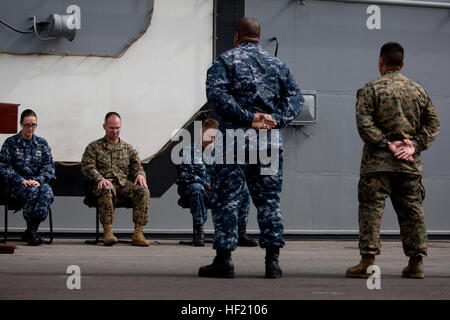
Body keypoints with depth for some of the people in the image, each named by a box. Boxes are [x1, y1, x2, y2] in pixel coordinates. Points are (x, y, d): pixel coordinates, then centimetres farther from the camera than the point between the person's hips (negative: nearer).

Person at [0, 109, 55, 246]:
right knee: (32, 191, -37)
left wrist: (38, 180, -11)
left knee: (46, 191, -34)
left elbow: (49, 165, 8)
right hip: (15, 184, -2)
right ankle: (31, 231, -23)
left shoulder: (42, 143, 15)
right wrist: (21, 180, -15)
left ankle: (31, 231, -27)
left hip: (38, 182, 2)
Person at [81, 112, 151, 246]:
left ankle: (138, 233, -32)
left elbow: (136, 165, 17)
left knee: (143, 191, -28)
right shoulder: (94, 147, 14)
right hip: (104, 182, -3)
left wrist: (140, 174, -8)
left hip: (124, 182, 3)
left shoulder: (128, 148, 25)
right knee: (107, 190, -41)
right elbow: (87, 167, 2)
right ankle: (108, 232, -40)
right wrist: (99, 178, -18)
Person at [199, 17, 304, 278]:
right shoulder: (277, 64, 15)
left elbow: (216, 93, -14)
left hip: (235, 137, -4)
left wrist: (248, 118, -15)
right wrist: (276, 119, -4)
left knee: (226, 199, 0)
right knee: (269, 200, 9)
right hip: (271, 140, 4)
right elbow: (296, 97, 7)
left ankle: (224, 259, -2)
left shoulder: (226, 60, 2)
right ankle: (273, 260, 5)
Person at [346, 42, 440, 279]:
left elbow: (364, 123, -13)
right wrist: (415, 145, 0)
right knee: (412, 209, 9)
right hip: (410, 162, 4)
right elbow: (432, 123, 8)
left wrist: (386, 144, -11)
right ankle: (416, 262, 8)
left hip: (378, 161, -4)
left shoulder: (372, 88, -2)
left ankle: (368, 260, -7)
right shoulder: (418, 90, 12)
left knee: (372, 208, -2)